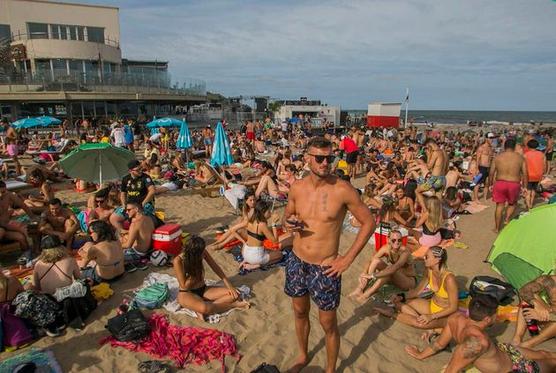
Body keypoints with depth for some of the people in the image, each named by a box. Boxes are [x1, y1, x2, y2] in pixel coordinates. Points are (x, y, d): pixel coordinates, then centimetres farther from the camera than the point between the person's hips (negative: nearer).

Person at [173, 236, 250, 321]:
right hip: (187, 294, -5)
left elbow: (216, 268, -2)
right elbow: (184, 286, -17)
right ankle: (234, 304, -15)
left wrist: (229, 286, -7)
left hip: (203, 290, 6)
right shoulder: (178, 261, -23)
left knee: (234, 294, -15)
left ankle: (202, 311, -20)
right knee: (203, 308, -40)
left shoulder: (203, 253, -11)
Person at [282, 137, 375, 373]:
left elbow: (368, 222, -9)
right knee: (300, 312, 23)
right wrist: (287, 224, -12)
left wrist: (348, 259, -11)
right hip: (296, 262, 5)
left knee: (328, 324, 11)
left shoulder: (342, 190, -17)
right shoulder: (297, 188, -5)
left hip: (325, 269, -4)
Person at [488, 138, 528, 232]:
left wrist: (490, 184, 13)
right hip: (514, 184, 0)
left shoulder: (498, 157, 1)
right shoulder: (520, 157, 0)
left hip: (500, 183, 1)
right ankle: (507, 219, 5)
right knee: (512, 203, 25)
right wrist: (524, 186, 8)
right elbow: (525, 174, 0)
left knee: (499, 206, 9)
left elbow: (491, 173, 2)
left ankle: (497, 228, 15)